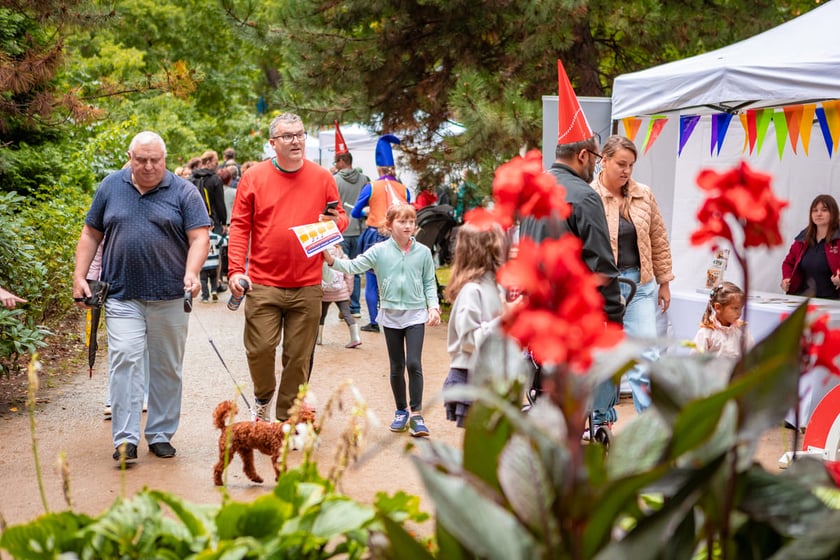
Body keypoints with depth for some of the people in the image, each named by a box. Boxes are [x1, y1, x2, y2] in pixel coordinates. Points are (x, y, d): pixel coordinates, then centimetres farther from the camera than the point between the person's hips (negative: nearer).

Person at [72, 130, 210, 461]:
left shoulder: (183, 192, 2)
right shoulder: (111, 187, 8)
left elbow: (199, 237, -3)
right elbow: (91, 234, 13)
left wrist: (191, 273, -20)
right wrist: (80, 276, 5)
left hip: (169, 297, 0)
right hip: (122, 296, 0)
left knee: (167, 368, 7)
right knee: (125, 362, -11)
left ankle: (160, 435, 19)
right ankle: (125, 439, -9)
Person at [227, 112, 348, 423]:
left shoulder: (322, 178, 6)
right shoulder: (253, 177, 1)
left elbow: (341, 219, 15)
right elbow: (239, 226, 1)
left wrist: (336, 221, -10)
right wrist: (236, 269, -9)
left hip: (307, 287, 1)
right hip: (263, 284, -1)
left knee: (299, 357, 5)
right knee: (259, 348, -5)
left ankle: (287, 418, 19)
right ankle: (263, 397, 26)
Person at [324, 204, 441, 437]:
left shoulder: (423, 252, -1)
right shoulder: (379, 251, -3)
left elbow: (429, 283, 6)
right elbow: (354, 266, -8)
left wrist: (433, 306, -5)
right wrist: (331, 260, -22)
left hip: (416, 313, -1)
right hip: (391, 314, 1)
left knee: (413, 363, -12)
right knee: (396, 367, 10)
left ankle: (416, 413, -4)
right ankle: (401, 410, 26)